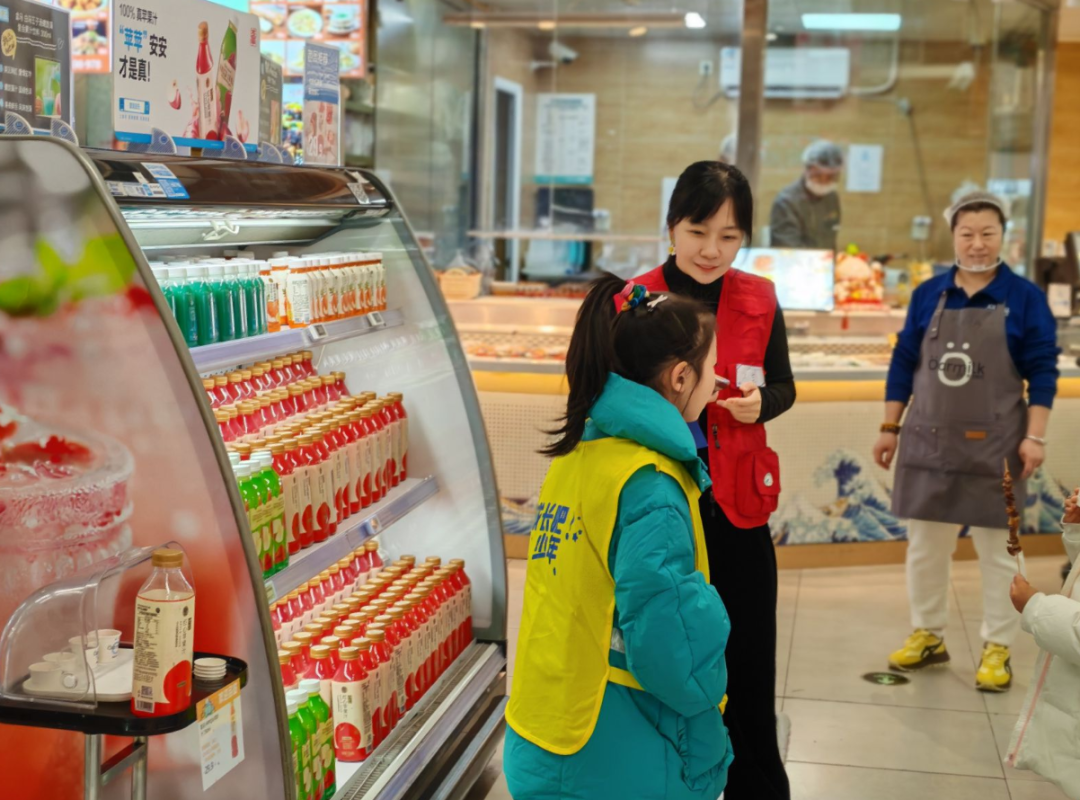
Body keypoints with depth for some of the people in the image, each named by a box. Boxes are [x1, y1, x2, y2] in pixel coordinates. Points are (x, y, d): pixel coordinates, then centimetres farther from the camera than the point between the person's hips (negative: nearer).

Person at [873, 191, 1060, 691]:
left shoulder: (1025, 298, -5)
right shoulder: (928, 296, 3)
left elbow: (1042, 372, -6)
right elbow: (903, 364, 7)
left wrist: (1034, 437, -12)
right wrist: (890, 428, 5)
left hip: (993, 447, -3)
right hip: (929, 441, 3)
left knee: (997, 551, 6)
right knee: (924, 545, 12)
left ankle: (997, 650, 17)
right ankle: (927, 636, 28)